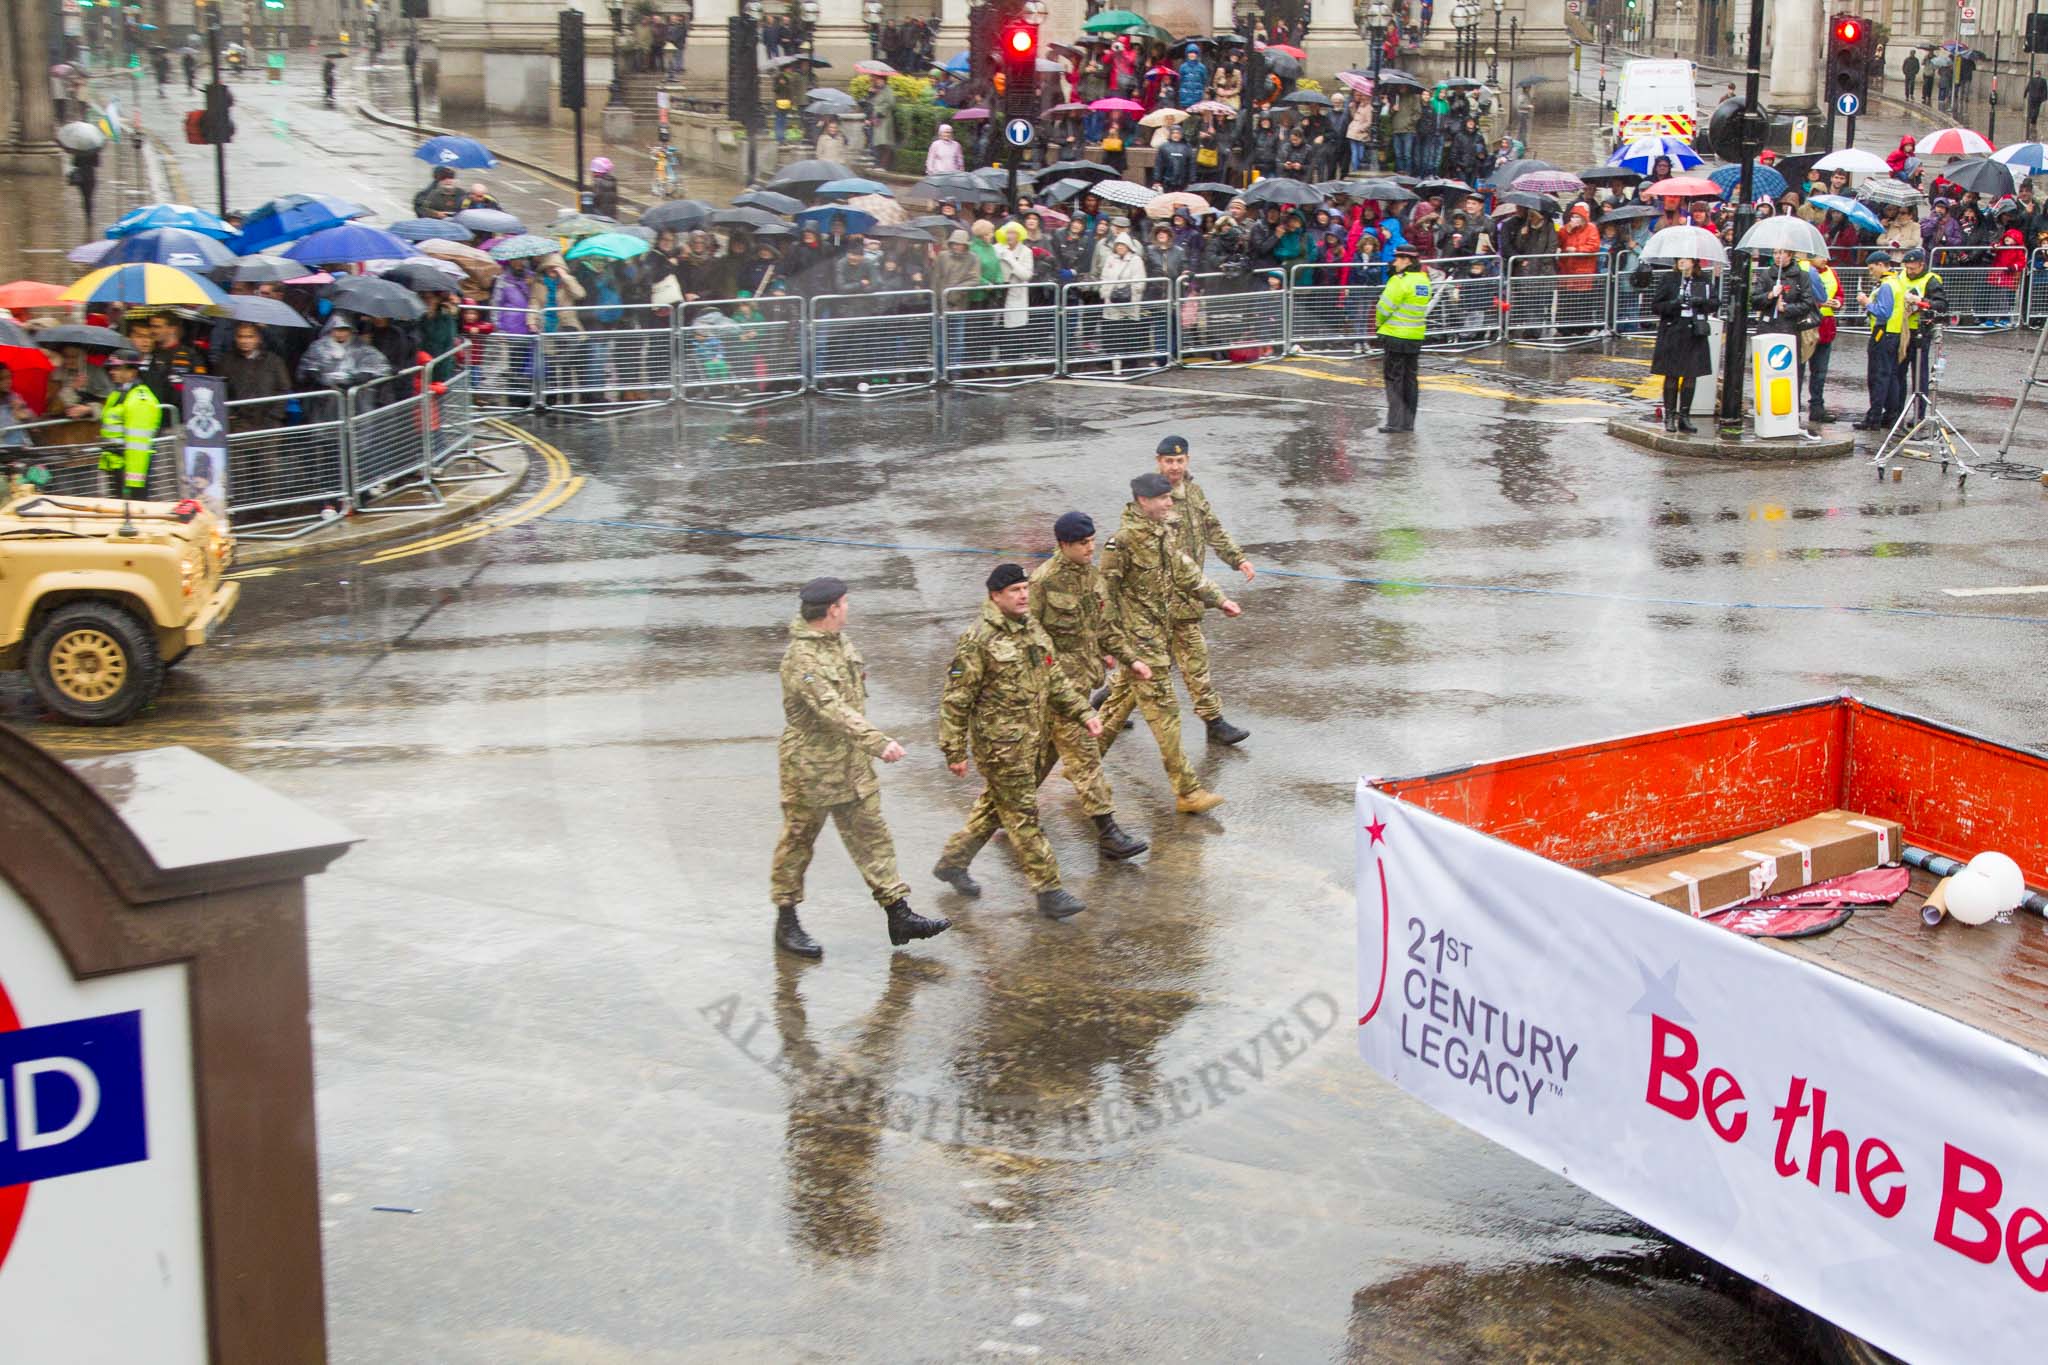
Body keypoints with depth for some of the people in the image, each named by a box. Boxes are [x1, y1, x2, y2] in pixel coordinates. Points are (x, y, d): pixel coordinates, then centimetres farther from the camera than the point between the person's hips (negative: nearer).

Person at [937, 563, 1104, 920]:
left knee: (994, 805, 21)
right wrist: (955, 752, -14)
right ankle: (1049, 892, 1)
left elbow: (1056, 680, 17)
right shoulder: (979, 640, -18)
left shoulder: (1034, 630, 7)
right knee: (1023, 816, -3)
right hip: (999, 744, -8)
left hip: (1029, 741, 9)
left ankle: (952, 860, 38)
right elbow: (955, 700, -15)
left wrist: (1085, 713, 6)